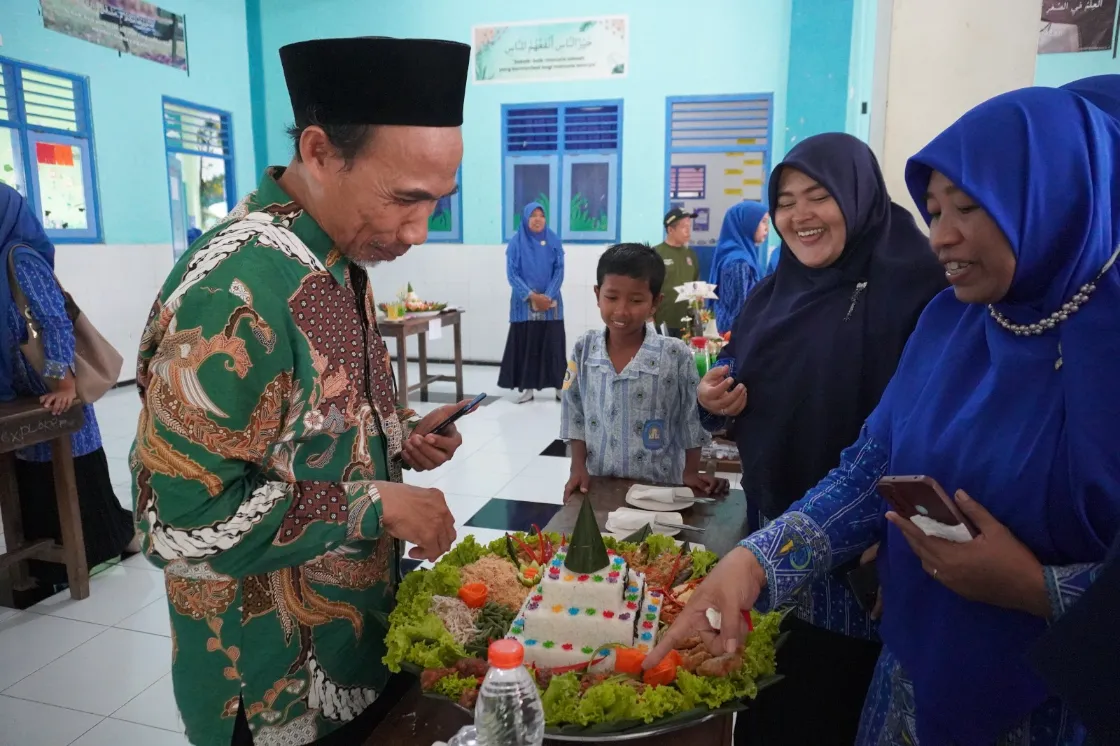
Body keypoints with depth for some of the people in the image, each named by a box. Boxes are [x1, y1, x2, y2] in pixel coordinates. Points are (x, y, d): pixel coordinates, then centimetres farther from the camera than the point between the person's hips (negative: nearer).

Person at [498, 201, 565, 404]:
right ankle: (528, 388, 9)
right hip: (524, 304, -1)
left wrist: (548, 296, -13)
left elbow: (559, 271, 0)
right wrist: (531, 295, -14)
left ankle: (559, 387, 10)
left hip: (551, 303, 1)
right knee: (526, 344, 1)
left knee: (553, 344, 1)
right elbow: (512, 274, -4)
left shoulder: (554, 241, 4)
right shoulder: (516, 243, 0)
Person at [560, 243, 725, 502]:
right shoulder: (584, 350, -5)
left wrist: (691, 472, -3)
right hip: (596, 485, 3)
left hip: (658, 488, -2)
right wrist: (579, 468, -2)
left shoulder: (675, 356, -14)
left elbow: (692, 419, -4)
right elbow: (575, 414, 2)